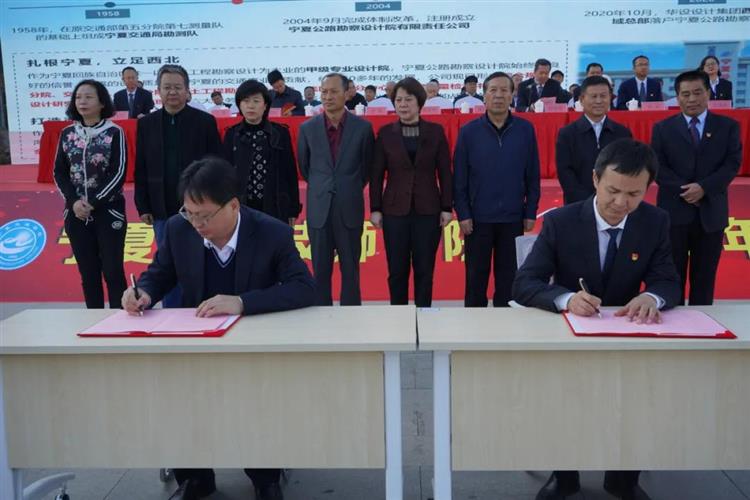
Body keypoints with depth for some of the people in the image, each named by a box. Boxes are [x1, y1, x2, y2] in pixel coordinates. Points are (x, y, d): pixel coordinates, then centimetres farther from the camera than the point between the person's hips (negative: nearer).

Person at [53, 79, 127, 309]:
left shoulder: (114, 133, -4)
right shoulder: (67, 134, 7)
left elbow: (118, 173, -9)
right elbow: (59, 172, 7)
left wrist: (93, 202, -14)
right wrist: (74, 201, -9)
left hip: (109, 211, -3)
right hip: (76, 213, 4)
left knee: (112, 271, -2)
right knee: (88, 273, 7)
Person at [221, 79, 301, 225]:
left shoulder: (281, 132, 2)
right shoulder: (232, 134, 4)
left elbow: (290, 172, 4)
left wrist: (293, 209, 3)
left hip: (275, 208, 0)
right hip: (241, 207, 1)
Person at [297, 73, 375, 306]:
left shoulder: (362, 127, -1)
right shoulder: (307, 128, 3)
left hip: (349, 208, -1)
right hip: (319, 209, 1)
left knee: (350, 270, 5)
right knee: (320, 271, 6)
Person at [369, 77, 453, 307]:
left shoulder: (436, 131, 2)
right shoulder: (385, 133, 3)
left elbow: (445, 172, 3)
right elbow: (377, 174, 4)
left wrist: (447, 207, -1)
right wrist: (375, 208, 0)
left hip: (428, 210, 0)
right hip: (395, 210, 0)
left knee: (424, 269, 5)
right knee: (397, 270, 4)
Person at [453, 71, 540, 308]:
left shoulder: (526, 130, 1)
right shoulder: (469, 131, -2)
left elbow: (533, 176, 4)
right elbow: (459, 178, -1)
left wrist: (531, 213, 1)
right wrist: (462, 215, -5)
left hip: (513, 218, 1)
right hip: (478, 218, -1)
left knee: (508, 279, 10)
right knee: (476, 279, 9)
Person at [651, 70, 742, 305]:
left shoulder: (728, 126, 7)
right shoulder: (662, 128, 6)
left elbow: (733, 163, -2)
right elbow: (657, 167, -2)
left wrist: (703, 187, -17)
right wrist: (683, 189, -16)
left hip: (711, 213, 1)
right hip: (673, 212, -1)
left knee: (704, 279, 8)